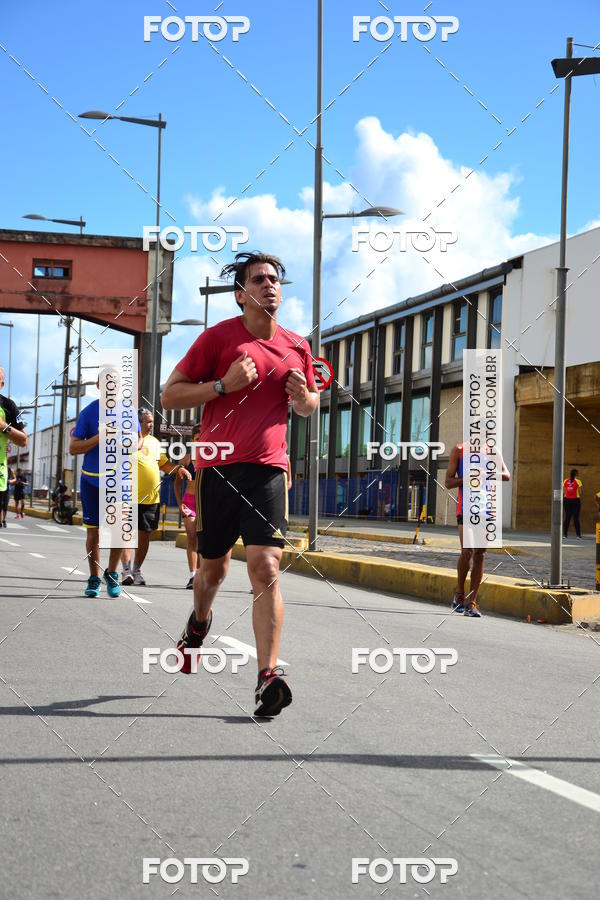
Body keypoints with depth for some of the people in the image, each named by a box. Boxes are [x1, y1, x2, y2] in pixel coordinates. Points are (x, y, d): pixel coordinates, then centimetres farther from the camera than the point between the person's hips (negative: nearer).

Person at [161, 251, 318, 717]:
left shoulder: (297, 347, 10)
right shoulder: (219, 337, -1)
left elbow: (310, 404, 26)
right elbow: (170, 396, -1)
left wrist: (304, 397, 2)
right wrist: (224, 384, -14)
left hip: (268, 468, 1)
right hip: (217, 466, -1)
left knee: (266, 568, -13)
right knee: (213, 565, 14)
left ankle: (268, 675, -16)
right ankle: (200, 622, 47)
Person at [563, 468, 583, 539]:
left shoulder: (565, 481, 3)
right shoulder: (578, 481, -8)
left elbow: (563, 492, 5)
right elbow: (580, 493, -6)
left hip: (567, 500, 3)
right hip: (575, 500, -3)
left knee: (567, 517, 8)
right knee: (576, 518, 1)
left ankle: (564, 534, 5)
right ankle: (578, 534, 2)